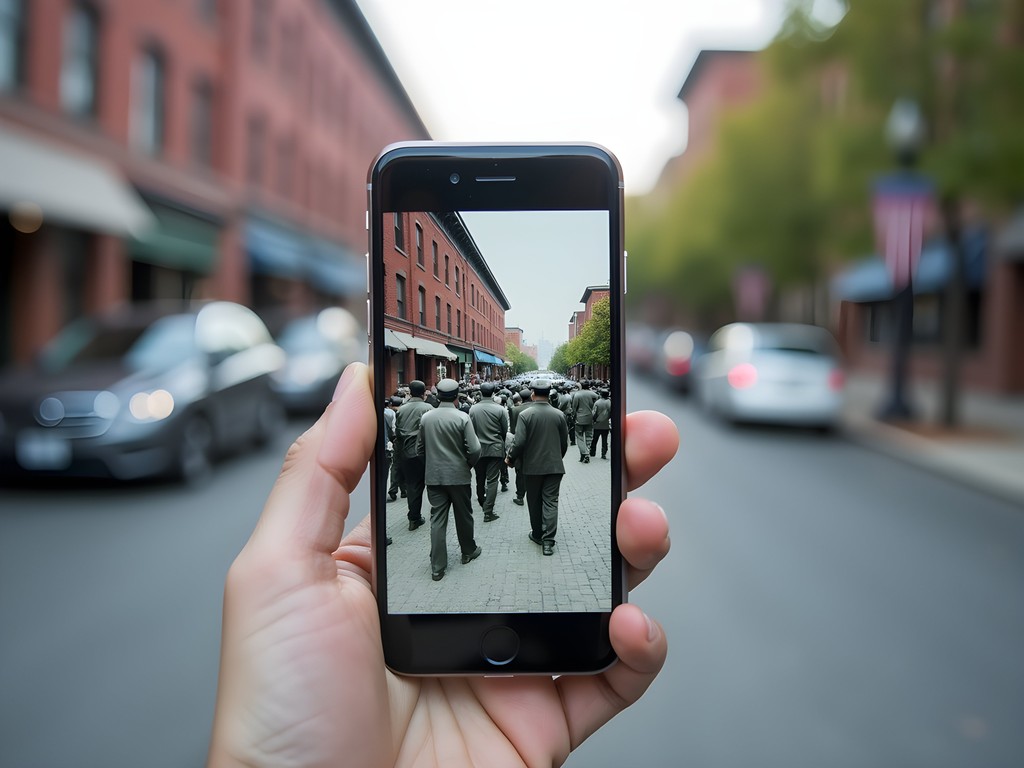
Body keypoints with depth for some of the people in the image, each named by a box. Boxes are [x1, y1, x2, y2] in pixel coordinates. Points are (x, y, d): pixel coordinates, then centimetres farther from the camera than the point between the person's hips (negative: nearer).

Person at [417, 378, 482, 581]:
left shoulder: (426, 418, -1)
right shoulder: (462, 418, -13)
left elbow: (420, 448, 8)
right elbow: (474, 449, -15)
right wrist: (469, 464, 4)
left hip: (434, 476, 3)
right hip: (458, 475, -3)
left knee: (437, 519, 4)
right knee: (463, 516, 16)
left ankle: (437, 566, 3)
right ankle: (468, 552, 34)